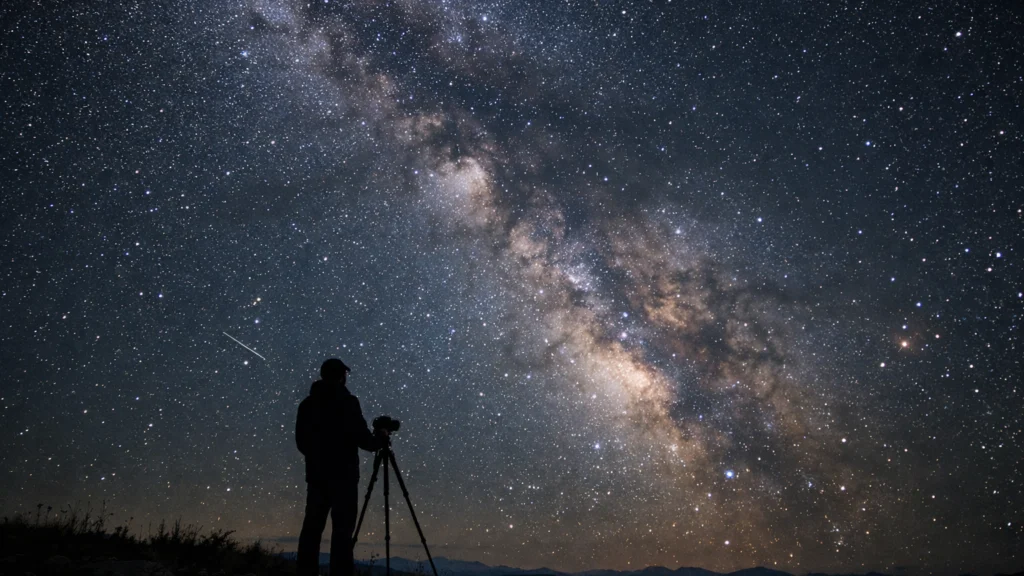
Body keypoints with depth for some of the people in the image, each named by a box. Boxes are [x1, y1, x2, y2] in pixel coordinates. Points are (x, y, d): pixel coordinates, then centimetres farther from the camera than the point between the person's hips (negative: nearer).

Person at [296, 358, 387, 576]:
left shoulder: (307, 404, 8)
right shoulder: (347, 402, -9)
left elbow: (301, 440, 12)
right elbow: (361, 436, -13)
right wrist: (380, 439, 7)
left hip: (316, 474, 6)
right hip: (343, 475, -6)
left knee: (312, 527, 8)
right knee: (342, 528, -4)